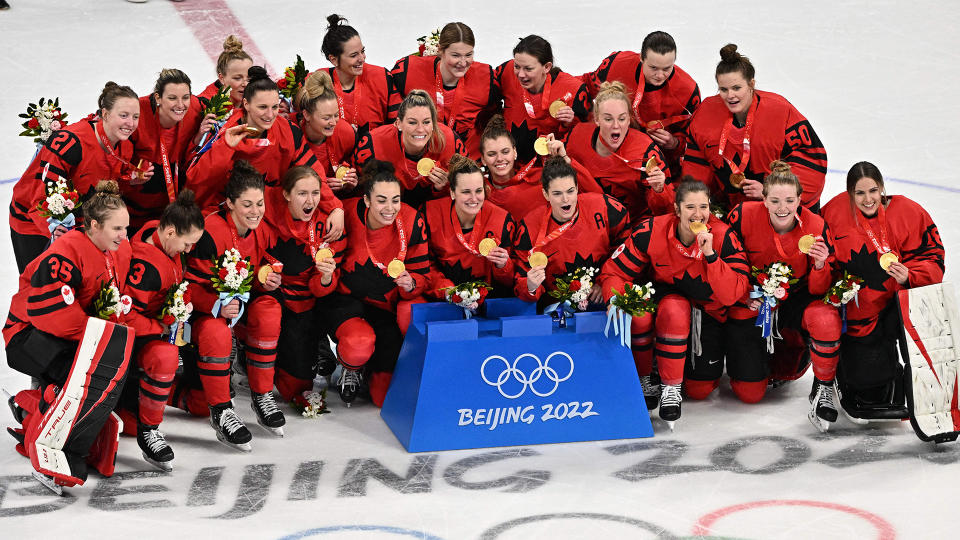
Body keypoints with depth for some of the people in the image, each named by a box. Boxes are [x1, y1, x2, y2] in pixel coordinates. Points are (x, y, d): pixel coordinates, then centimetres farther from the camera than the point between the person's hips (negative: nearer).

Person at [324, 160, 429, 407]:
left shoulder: (411, 221, -12)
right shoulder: (348, 214, -16)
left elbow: (422, 275, -5)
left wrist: (410, 284, -27)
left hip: (387, 307, 2)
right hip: (348, 301, -1)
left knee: (385, 397, -5)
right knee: (359, 346, -37)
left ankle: (375, 368, 34)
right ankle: (351, 368, 3)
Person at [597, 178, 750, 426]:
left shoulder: (723, 237, -20)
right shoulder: (652, 231, -18)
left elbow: (732, 294, -27)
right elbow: (615, 271, -13)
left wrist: (710, 254, -36)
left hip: (708, 310, -1)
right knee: (638, 312, -33)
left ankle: (671, 389, 4)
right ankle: (643, 379, -10)